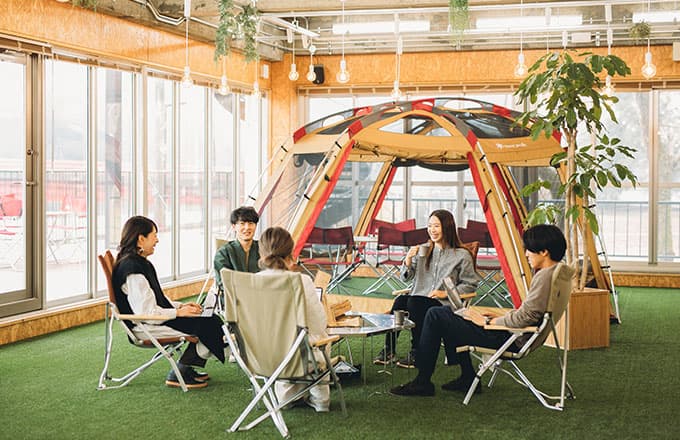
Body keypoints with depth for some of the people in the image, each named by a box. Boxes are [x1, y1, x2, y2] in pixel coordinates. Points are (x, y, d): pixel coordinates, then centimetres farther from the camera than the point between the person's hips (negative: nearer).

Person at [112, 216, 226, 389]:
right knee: (208, 324, -15)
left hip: (157, 318, 10)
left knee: (211, 320, 0)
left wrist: (181, 305, 5)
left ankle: (185, 368, 7)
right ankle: (179, 373, -4)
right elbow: (146, 313, -24)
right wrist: (179, 312, -15)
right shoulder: (132, 268, -20)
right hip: (145, 327, -10)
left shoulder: (140, 262, 14)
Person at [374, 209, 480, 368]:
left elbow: (470, 284, 3)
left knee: (414, 302, -34)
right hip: (418, 298, 4)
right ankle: (389, 350, -26)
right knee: (399, 301, -30)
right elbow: (406, 277, 15)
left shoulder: (462, 255, 3)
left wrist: (446, 293, -8)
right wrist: (408, 259, -4)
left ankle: (416, 354, -26)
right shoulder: (423, 249, 17)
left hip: (443, 304, -4)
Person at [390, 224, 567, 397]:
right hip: (513, 336, 11)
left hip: (512, 339, -11)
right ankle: (467, 378, 23)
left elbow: (524, 317, -23)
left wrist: (487, 321, -12)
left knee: (436, 316, -8)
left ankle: (422, 382, 0)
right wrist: (497, 316, 10)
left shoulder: (545, 276, -21)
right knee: (450, 313, 24)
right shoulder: (553, 272, 11)